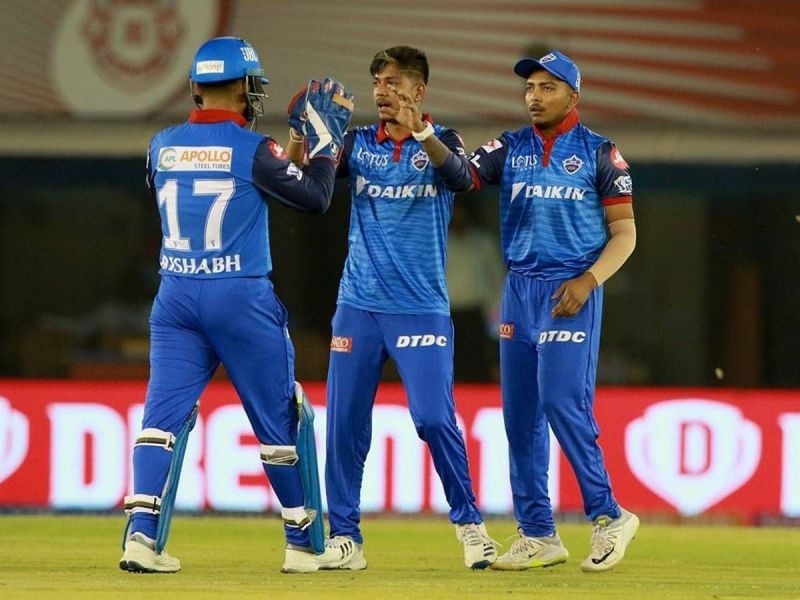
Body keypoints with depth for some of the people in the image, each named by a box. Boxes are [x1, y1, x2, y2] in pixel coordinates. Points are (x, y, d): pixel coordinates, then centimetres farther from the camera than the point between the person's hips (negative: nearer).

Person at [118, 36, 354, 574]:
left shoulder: (162, 146, 4)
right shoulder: (252, 149, -10)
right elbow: (315, 198, -7)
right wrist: (327, 141, 5)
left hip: (176, 297, 4)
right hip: (242, 298, -3)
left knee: (164, 414, 0)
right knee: (278, 420, 8)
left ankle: (142, 532, -18)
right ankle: (304, 543, 16)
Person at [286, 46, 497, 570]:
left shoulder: (442, 142, 0)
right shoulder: (359, 144, 8)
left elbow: (462, 177, -23)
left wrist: (419, 132, -40)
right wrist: (300, 132, -23)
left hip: (423, 308, -3)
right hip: (359, 307, 3)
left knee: (435, 418, -12)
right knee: (345, 423, 1)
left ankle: (468, 521, 4)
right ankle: (345, 536, 8)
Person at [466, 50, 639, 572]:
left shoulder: (599, 153, 0)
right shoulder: (509, 149, 10)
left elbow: (624, 233, -1)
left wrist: (588, 281, -15)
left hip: (572, 290, -5)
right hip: (519, 289, 5)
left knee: (563, 402, -15)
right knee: (520, 411, 4)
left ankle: (608, 516, -5)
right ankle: (538, 535, 9)